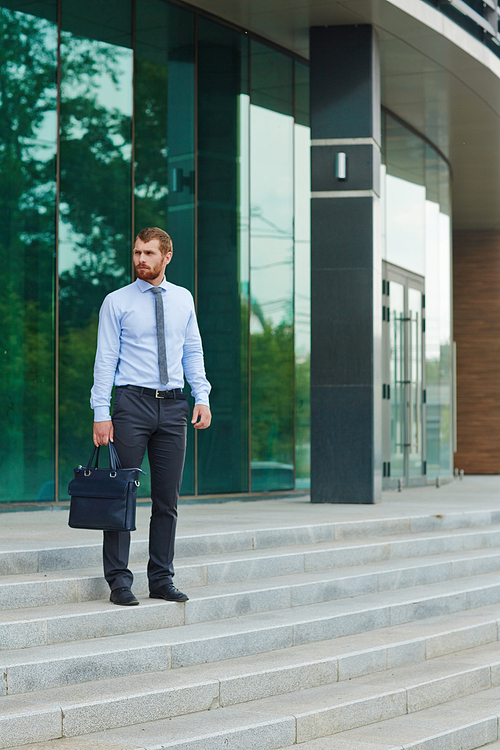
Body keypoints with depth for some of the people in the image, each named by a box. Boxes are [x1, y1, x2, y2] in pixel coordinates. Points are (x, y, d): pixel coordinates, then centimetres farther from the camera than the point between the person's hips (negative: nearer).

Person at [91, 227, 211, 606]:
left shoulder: (183, 299, 12)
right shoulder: (117, 302, 1)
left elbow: (193, 352, 15)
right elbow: (105, 359, -2)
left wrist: (202, 397, 3)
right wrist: (101, 413, -9)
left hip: (173, 405, 4)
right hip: (132, 403, -3)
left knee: (168, 499, 6)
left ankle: (162, 579, 13)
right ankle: (119, 581, 0)